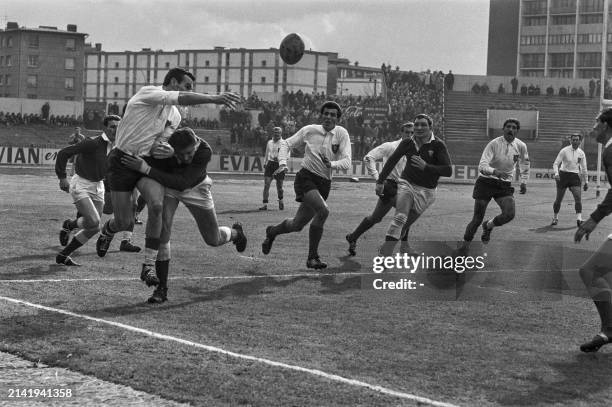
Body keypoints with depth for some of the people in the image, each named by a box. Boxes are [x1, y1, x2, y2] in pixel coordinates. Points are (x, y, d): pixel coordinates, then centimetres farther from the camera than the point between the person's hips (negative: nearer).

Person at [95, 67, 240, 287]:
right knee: (125, 222, -4)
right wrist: (214, 98, -37)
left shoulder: (175, 115, 11)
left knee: (156, 205, -24)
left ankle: (149, 266, -17)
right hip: (123, 161, -6)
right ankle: (107, 230, 36)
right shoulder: (148, 93, -13)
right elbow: (181, 98, -29)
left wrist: (166, 149, -8)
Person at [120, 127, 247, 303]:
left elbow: (182, 183, -46)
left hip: (195, 188, 0)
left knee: (214, 240, 10)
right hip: (167, 186, 0)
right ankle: (162, 287, -11)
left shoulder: (204, 151, -39)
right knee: (161, 229, -22)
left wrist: (147, 169, -52)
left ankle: (236, 233, 48)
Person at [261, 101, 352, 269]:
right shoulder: (309, 130, -2)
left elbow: (347, 162, -8)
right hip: (306, 178, -4)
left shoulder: (341, 134, -1)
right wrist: (283, 163, -6)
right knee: (323, 211, -27)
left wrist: (332, 164, -28)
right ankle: (312, 257, -16)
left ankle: (272, 231, 42)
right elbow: (286, 144, 9)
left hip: (324, 184, 4)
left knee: (297, 224, 9)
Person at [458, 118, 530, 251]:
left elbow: (525, 164, 20)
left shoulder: (521, 146, -2)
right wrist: (494, 171, -40)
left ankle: (488, 226, 12)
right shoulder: (494, 144, -14)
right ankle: (465, 244, 17)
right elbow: (482, 166, -22)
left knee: (509, 214, -19)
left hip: (505, 185, 3)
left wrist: (523, 182, 17)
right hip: (486, 182, -3)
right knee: (477, 219, -4)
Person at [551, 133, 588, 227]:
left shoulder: (581, 153, 5)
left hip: (575, 177, 2)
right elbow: (555, 163, -5)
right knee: (558, 199, 2)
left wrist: (586, 181, 14)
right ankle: (555, 218, 19)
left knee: (578, 197, -15)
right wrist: (556, 173, -23)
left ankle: (579, 219, -16)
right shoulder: (564, 151, -5)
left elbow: (584, 168, 14)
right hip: (563, 175, -2)